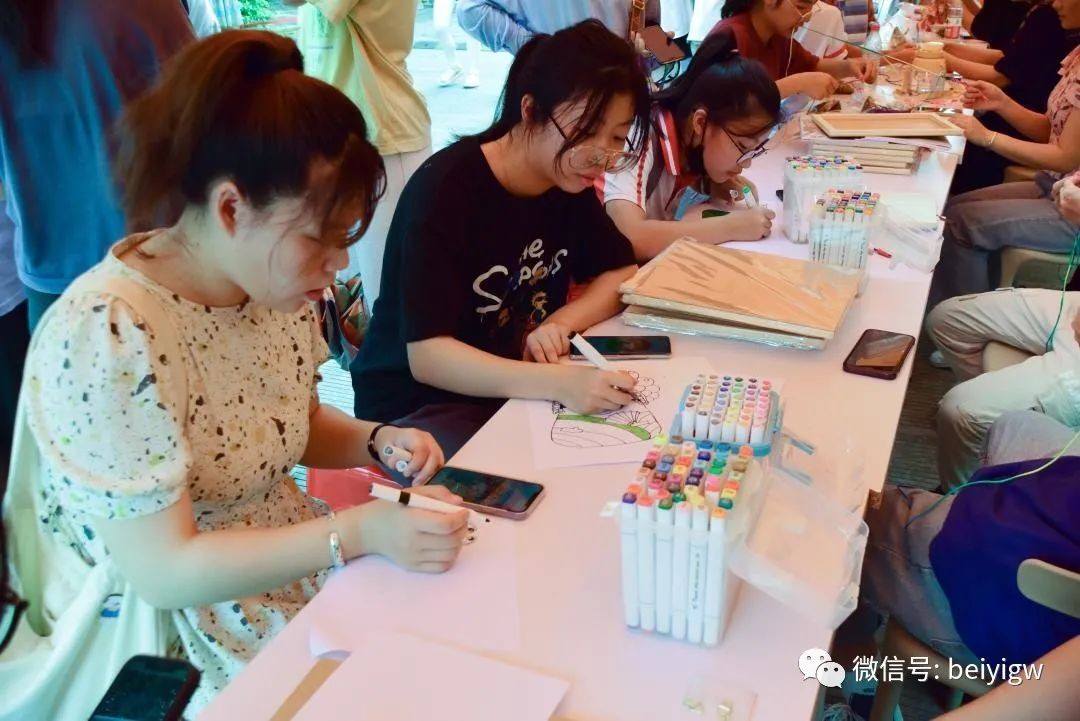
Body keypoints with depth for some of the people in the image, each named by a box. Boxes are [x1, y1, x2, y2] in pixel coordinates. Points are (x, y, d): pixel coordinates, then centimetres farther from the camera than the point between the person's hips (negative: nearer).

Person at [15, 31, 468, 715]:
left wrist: (373, 442, -7)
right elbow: (164, 572, -24)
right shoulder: (108, 341, -27)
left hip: (293, 568, 7)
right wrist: (362, 530, -28)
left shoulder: (276, 281, -4)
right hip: (168, 643, -6)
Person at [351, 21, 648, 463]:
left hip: (519, 389, 7)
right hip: (420, 404, -6)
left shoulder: (569, 180, -2)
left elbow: (621, 273, 6)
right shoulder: (445, 190, -23)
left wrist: (561, 322, -15)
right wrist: (559, 383, -42)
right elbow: (426, 355, -28)